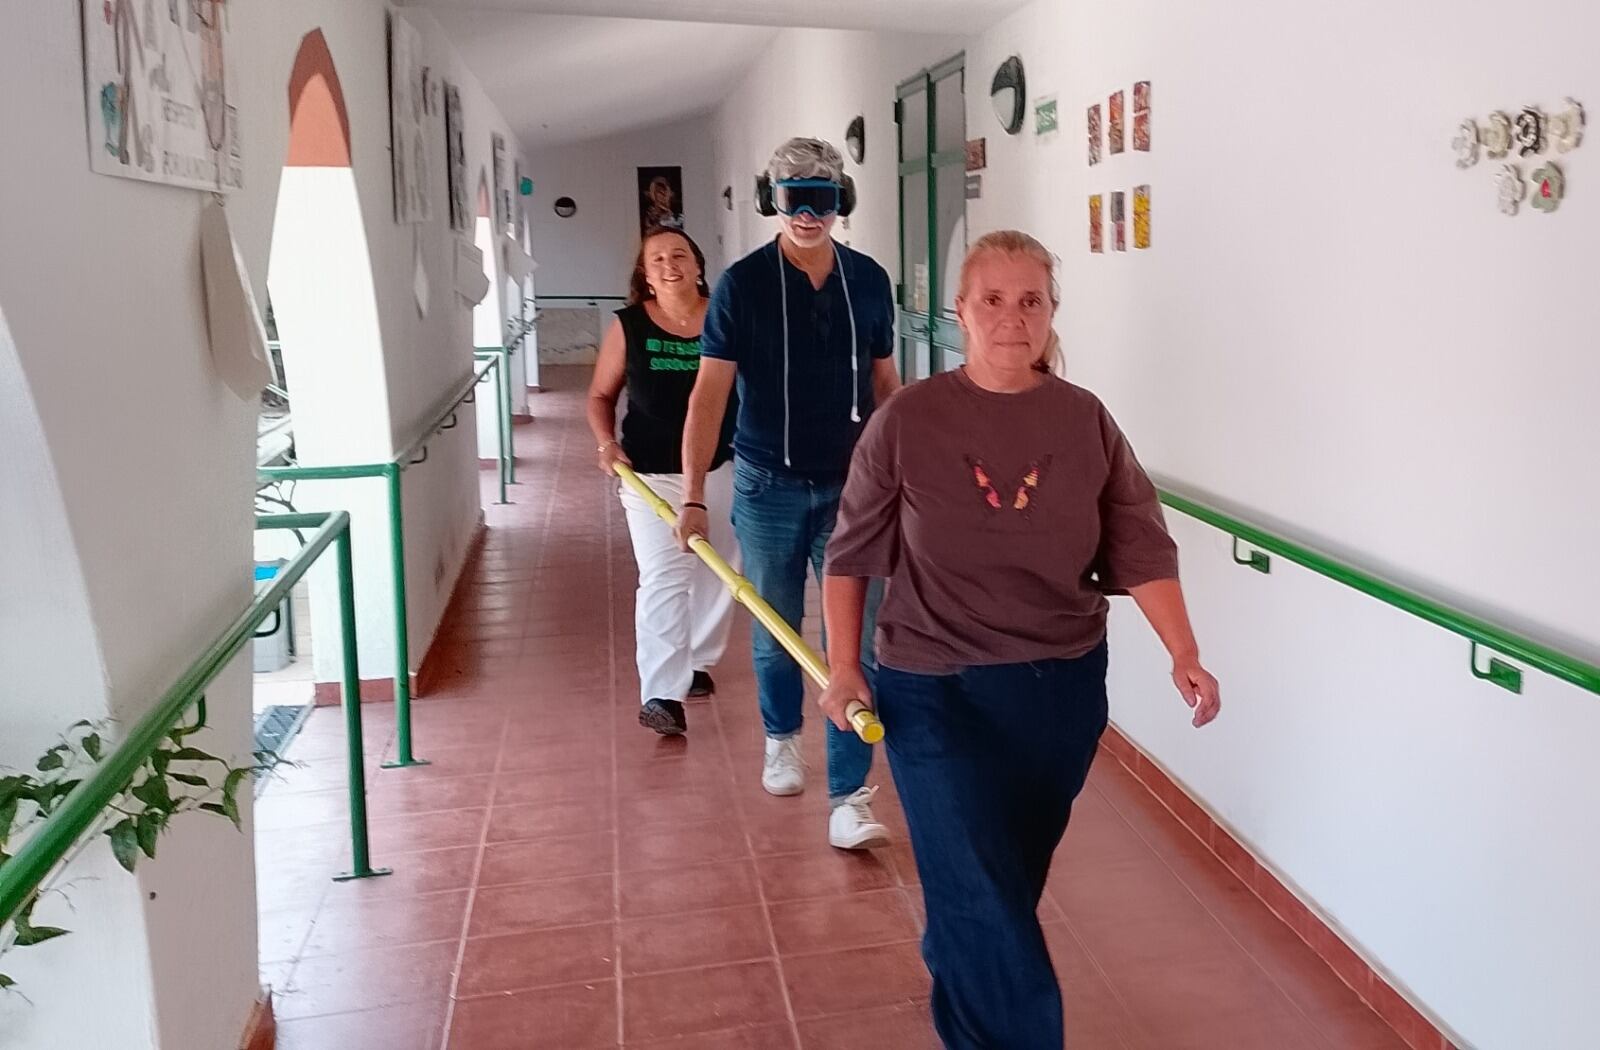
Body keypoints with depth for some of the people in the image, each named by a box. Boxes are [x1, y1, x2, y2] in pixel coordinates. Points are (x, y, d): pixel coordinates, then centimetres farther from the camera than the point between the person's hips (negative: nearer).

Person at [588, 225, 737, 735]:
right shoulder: (628, 326, -3)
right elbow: (600, 396, 6)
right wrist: (606, 442, -11)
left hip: (721, 470, 2)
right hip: (651, 474, -2)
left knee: (716, 574, 13)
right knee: (662, 579, -10)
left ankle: (698, 662, 35)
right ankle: (661, 694, -10)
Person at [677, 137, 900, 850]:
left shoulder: (869, 281, 2)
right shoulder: (743, 285, -7)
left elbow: (884, 382, 11)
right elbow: (710, 392, -10)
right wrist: (691, 497, -16)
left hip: (851, 485, 1)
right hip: (769, 487, -1)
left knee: (856, 642, -4)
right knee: (775, 631, 15)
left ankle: (849, 798, 2)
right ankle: (782, 738, 42)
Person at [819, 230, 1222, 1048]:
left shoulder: (1086, 420, -4)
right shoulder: (907, 420, -10)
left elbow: (1141, 548, -4)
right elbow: (852, 552, -2)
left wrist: (1184, 656, -15)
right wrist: (843, 667, -4)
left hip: (1064, 688, 3)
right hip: (937, 691, -3)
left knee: (1012, 880, 21)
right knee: (984, 898, -3)